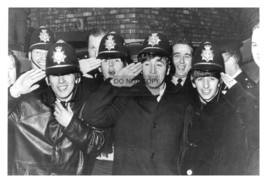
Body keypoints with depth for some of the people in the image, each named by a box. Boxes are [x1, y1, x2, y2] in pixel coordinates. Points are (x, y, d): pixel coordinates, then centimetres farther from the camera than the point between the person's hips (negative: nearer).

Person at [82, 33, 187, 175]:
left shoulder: (181, 103, 10)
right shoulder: (125, 99, 8)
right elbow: (91, 116, -3)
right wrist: (115, 83, 0)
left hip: (168, 173, 1)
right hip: (124, 172, 0)